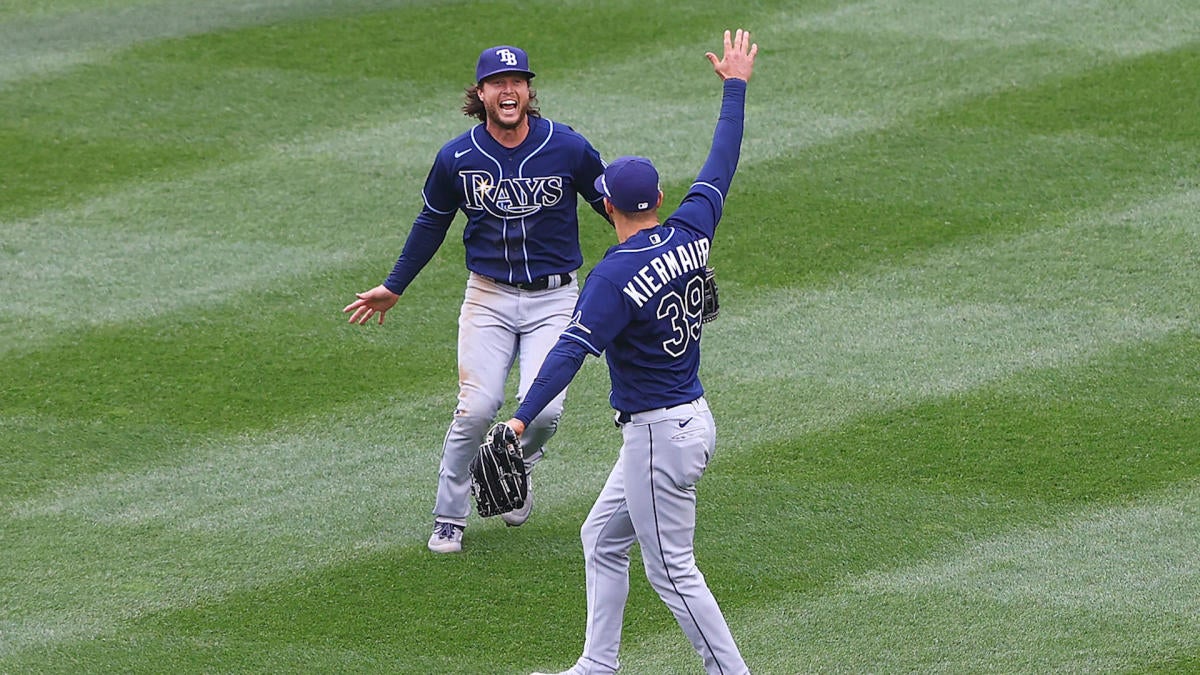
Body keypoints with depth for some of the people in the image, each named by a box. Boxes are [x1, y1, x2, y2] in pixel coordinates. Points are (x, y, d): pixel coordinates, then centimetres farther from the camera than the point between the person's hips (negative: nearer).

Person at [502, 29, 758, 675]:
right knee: (602, 539, 20)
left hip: (661, 435, -9)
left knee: (672, 572, -2)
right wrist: (735, 87, 24)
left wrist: (523, 417, -36)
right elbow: (720, 167, 13)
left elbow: (572, 348, -30)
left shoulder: (618, 274, -21)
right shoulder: (691, 233, -1)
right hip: (692, 419, 9)